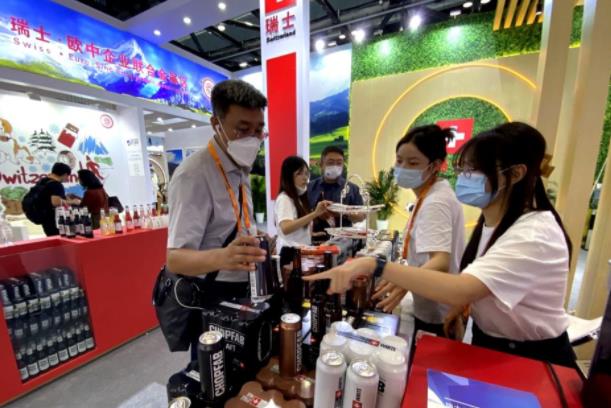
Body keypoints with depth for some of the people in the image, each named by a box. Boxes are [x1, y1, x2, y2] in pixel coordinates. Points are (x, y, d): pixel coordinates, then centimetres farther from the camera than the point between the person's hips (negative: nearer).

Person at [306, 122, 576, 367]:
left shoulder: (535, 234, -30)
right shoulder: (490, 218, -3)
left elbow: (460, 291, -45)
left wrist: (374, 266, -50)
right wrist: (456, 312, -7)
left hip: (531, 361, -6)